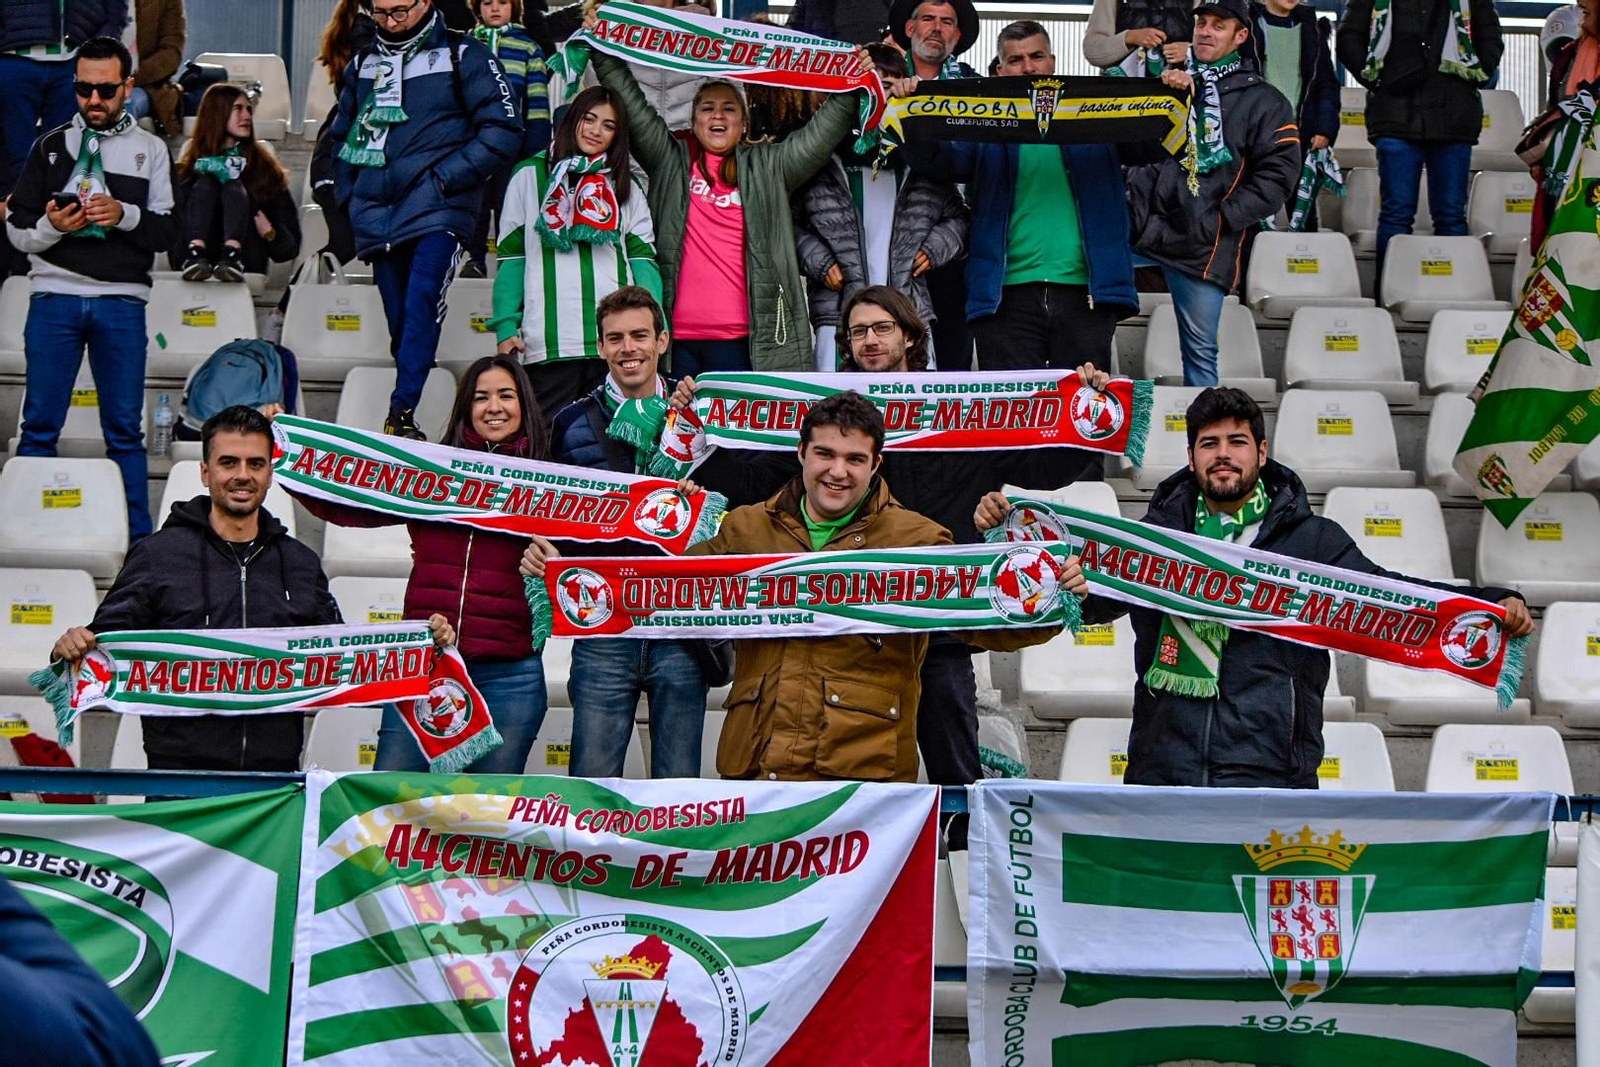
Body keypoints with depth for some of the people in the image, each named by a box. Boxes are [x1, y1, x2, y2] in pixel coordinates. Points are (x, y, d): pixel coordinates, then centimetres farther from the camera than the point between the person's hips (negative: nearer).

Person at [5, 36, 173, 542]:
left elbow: (168, 233, 3)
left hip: (121, 303, 0)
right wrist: (51, 226, -11)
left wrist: (126, 215, -15)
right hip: (54, 298, 0)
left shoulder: (150, 151, 11)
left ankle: (137, 541, 8)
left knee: (125, 429, 2)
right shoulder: (51, 146, 11)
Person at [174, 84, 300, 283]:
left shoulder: (264, 167, 21)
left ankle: (232, 257, -49)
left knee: (234, 186, -17)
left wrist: (268, 230, -8)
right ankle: (196, 255, -44)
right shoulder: (190, 169, 20)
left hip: (247, 262, 0)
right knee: (207, 181, -14)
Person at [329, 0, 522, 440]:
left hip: (437, 210, -5)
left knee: (422, 302, -23)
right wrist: (348, 197, 15)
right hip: (377, 218, 5)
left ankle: (402, 412, -28)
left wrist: (444, 178, -10)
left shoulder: (463, 56, 2)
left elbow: (503, 132, -4)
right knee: (399, 320, 6)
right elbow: (342, 136, 29)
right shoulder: (363, 65, 18)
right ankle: (405, 419, 12)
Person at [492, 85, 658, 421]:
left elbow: (642, 259, 11)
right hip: (550, 341, -2)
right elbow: (511, 257, 10)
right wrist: (506, 327, 0)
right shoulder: (530, 176, 13)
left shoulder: (626, 188, 19)